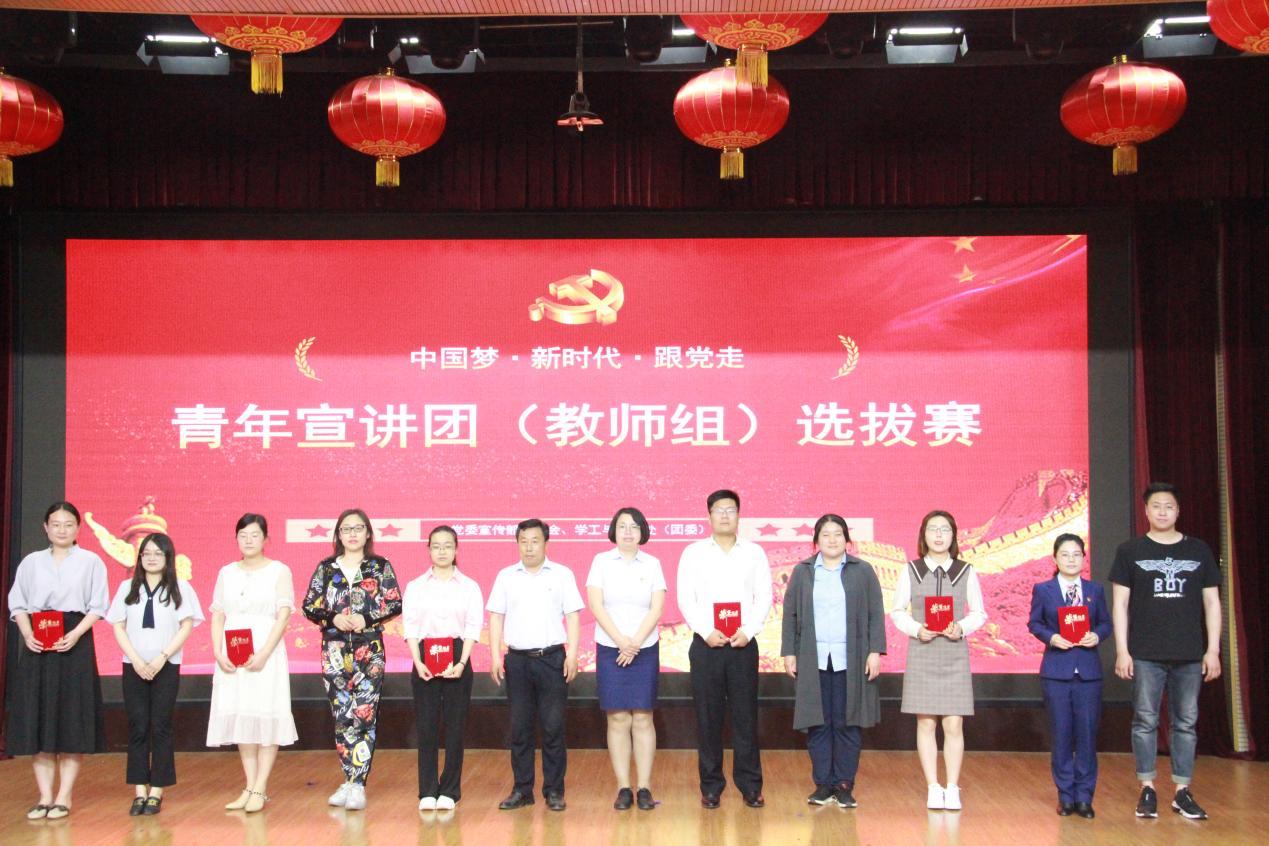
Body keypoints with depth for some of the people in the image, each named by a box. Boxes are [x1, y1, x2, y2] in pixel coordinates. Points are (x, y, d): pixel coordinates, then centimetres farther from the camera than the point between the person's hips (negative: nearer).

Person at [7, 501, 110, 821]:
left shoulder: (91, 562, 5)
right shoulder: (31, 562, 13)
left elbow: (98, 606, 0)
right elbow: (17, 603, 10)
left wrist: (75, 634, -15)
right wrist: (27, 633, -8)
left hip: (75, 642, -3)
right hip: (37, 644, 3)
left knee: (72, 717, -3)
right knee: (37, 717, 1)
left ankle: (64, 797, 2)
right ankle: (45, 796, 7)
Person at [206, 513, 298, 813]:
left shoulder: (279, 571, 1)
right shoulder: (227, 573, 12)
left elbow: (283, 615, -6)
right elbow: (217, 616, 9)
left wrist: (263, 654, -16)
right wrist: (218, 653, -6)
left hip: (266, 655, -4)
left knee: (266, 717, -5)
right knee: (240, 718, 4)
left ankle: (260, 789, -2)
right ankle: (250, 786, 9)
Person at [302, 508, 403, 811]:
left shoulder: (380, 566, 5)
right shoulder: (326, 568, 10)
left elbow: (395, 603, 0)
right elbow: (309, 606, 7)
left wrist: (367, 618, -13)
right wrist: (333, 618, -10)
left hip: (369, 650, -2)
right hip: (334, 650, 2)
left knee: (363, 715, -7)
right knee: (341, 716, 3)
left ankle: (357, 784, -4)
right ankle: (351, 780, 13)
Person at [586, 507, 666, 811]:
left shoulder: (652, 564, 5)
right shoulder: (601, 562, 3)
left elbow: (657, 608, -1)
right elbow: (596, 605, -4)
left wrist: (636, 642, -12)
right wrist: (621, 641, -12)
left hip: (645, 649, 0)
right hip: (610, 649, 0)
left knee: (642, 718, 0)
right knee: (618, 719, 0)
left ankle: (644, 787, 3)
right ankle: (623, 788, 4)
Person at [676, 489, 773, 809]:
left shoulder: (754, 552, 8)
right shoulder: (693, 553, 6)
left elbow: (764, 597, 3)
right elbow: (685, 599, 0)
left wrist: (749, 630, -10)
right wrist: (706, 632, -12)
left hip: (743, 644, 0)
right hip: (706, 644, 0)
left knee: (745, 716, 2)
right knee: (708, 717, 2)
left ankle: (750, 785, 10)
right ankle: (711, 786, 11)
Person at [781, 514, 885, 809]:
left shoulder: (863, 572, 6)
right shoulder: (802, 572, 9)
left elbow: (876, 614, 4)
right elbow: (790, 615, 8)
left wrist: (875, 652, -4)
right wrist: (789, 652, 1)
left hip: (851, 662, -1)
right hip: (813, 660, 1)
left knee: (847, 724, 0)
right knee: (818, 723, 2)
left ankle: (844, 785, 8)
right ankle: (823, 784, 10)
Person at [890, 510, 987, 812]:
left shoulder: (966, 572, 4)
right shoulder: (911, 571, 5)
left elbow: (979, 613, 7)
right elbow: (897, 612, 7)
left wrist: (962, 627, -12)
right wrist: (917, 629, -10)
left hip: (955, 654, 0)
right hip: (921, 654, 0)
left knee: (953, 724, -3)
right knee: (926, 723, 1)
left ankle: (952, 788, 7)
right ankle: (933, 788, 9)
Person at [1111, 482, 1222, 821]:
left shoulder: (1200, 551, 8)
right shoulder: (1130, 551, 4)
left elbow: (1212, 602, 9)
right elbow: (1120, 603, 2)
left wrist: (1213, 650, 3)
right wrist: (1122, 650, -4)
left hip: (1189, 655, 2)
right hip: (1145, 654, -1)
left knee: (1186, 723, 4)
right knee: (1146, 721, 1)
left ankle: (1182, 791, 12)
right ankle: (1147, 790, 8)